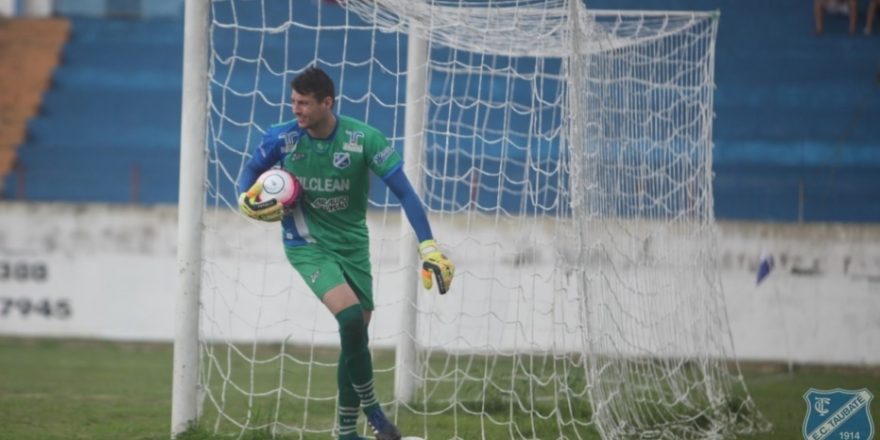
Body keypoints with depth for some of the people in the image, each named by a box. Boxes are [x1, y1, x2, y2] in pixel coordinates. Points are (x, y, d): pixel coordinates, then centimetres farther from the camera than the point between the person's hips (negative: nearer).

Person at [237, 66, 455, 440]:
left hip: (352, 244, 2)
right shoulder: (282, 138, -13)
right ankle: (369, 406, -7)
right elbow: (252, 171, 7)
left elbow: (403, 191, -14)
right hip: (307, 245, -2)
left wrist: (428, 247, -20)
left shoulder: (363, 138, -17)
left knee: (356, 333, 7)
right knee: (351, 316, -25)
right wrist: (246, 199, -16)